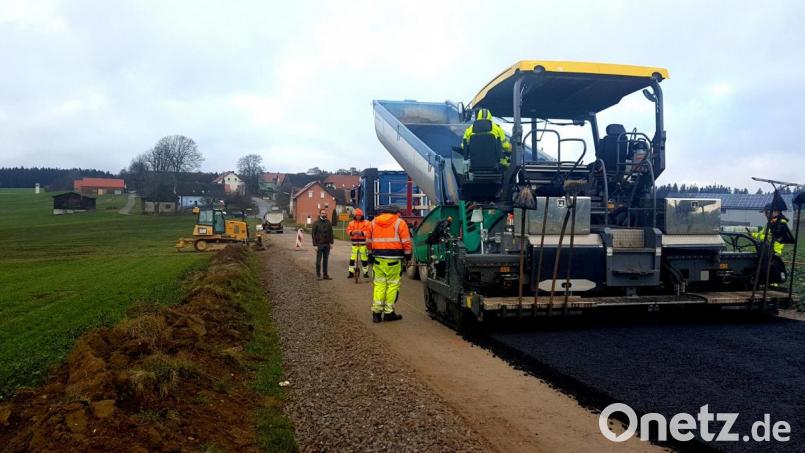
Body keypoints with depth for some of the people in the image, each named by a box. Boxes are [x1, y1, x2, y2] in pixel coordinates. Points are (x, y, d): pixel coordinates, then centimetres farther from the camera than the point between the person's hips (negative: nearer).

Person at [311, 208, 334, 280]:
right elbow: (313, 234, -3)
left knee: (326, 260, 7)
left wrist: (331, 242, 4)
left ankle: (325, 274, 12)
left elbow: (331, 233, 12)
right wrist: (315, 245, -9)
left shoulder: (328, 222, 8)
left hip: (327, 244, 3)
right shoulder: (316, 223, -2)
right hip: (319, 244, -3)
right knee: (319, 260, 1)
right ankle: (318, 275, 7)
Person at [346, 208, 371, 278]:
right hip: (354, 243, 3)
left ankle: (366, 272, 11)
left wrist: (362, 233, -19)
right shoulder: (352, 223, 12)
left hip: (363, 243, -3)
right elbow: (348, 230, 8)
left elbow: (369, 232, -7)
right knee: (352, 258, 0)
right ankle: (351, 272, 7)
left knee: (364, 258, 0)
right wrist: (352, 232, -13)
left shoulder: (366, 223, 1)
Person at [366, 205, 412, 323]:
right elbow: (406, 241, -5)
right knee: (392, 284, 2)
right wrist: (408, 256, 3)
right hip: (393, 259, -4)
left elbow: (369, 240, 17)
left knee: (379, 283, 8)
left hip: (378, 257, 4)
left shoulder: (374, 222, 14)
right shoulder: (399, 222, 0)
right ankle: (388, 312, 4)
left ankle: (376, 311, 5)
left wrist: (370, 253, 26)